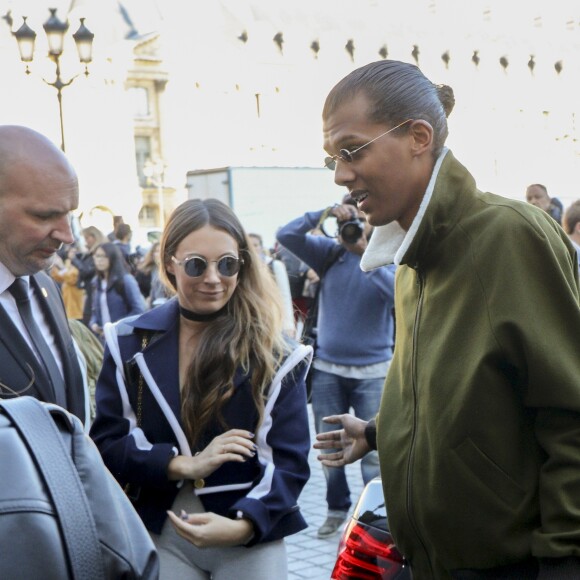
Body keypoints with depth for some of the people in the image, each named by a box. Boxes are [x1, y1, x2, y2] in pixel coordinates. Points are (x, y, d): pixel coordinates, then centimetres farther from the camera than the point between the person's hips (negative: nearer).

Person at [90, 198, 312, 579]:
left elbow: (289, 461, -9)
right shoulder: (129, 344, -1)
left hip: (252, 540, -1)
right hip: (160, 537, 1)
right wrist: (184, 464, -17)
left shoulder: (274, 351, -6)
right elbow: (105, 444, -3)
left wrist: (242, 525, -25)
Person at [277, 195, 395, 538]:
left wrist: (366, 254, -23)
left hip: (373, 370, -3)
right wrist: (325, 213, -15)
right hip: (328, 367, 4)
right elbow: (286, 235, -6)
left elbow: (398, 294, -24)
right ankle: (338, 509, 30)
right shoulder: (329, 254, 3)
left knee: (374, 449, -1)